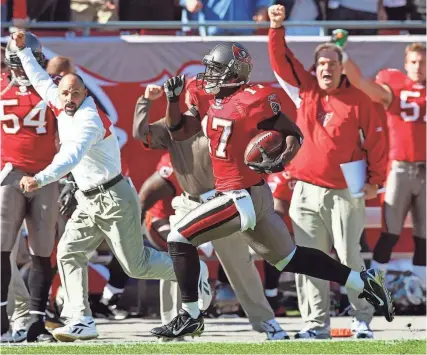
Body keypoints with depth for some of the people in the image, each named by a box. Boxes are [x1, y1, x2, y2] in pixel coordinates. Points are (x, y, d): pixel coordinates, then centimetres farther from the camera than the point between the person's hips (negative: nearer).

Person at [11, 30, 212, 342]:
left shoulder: (89, 120, -23)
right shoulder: (63, 106, 4)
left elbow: (71, 157, -38)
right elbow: (41, 80, 21)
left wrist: (40, 179, -50)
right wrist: (22, 50, 16)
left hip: (114, 199, -9)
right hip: (89, 202, 9)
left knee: (136, 265, -1)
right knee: (69, 253, -6)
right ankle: (81, 322, -9)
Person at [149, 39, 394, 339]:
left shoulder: (252, 101, -15)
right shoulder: (211, 101, 11)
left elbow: (294, 133, -11)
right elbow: (178, 132, 17)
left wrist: (281, 161, -29)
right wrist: (173, 98, 2)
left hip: (243, 198, -9)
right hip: (254, 197, 9)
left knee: (180, 238, -7)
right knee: (288, 258, 17)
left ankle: (190, 318, -1)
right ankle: (364, 283, 21)